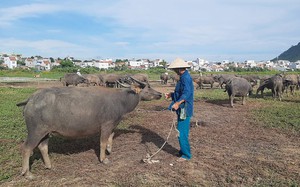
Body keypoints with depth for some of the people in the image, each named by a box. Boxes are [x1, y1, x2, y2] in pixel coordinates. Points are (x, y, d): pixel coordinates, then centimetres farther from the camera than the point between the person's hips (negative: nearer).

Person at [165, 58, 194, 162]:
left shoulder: (185, 78, -17)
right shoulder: (183, 77, 16)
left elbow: (186, 93, -31)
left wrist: (178, 103, -42)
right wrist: (171, 95, 15)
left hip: (184, 110, -11)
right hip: (182, 109, 11)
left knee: (182, 133, -5)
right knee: (182, 131, 18)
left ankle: (186, 155, 7)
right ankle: (183, 151, 31)